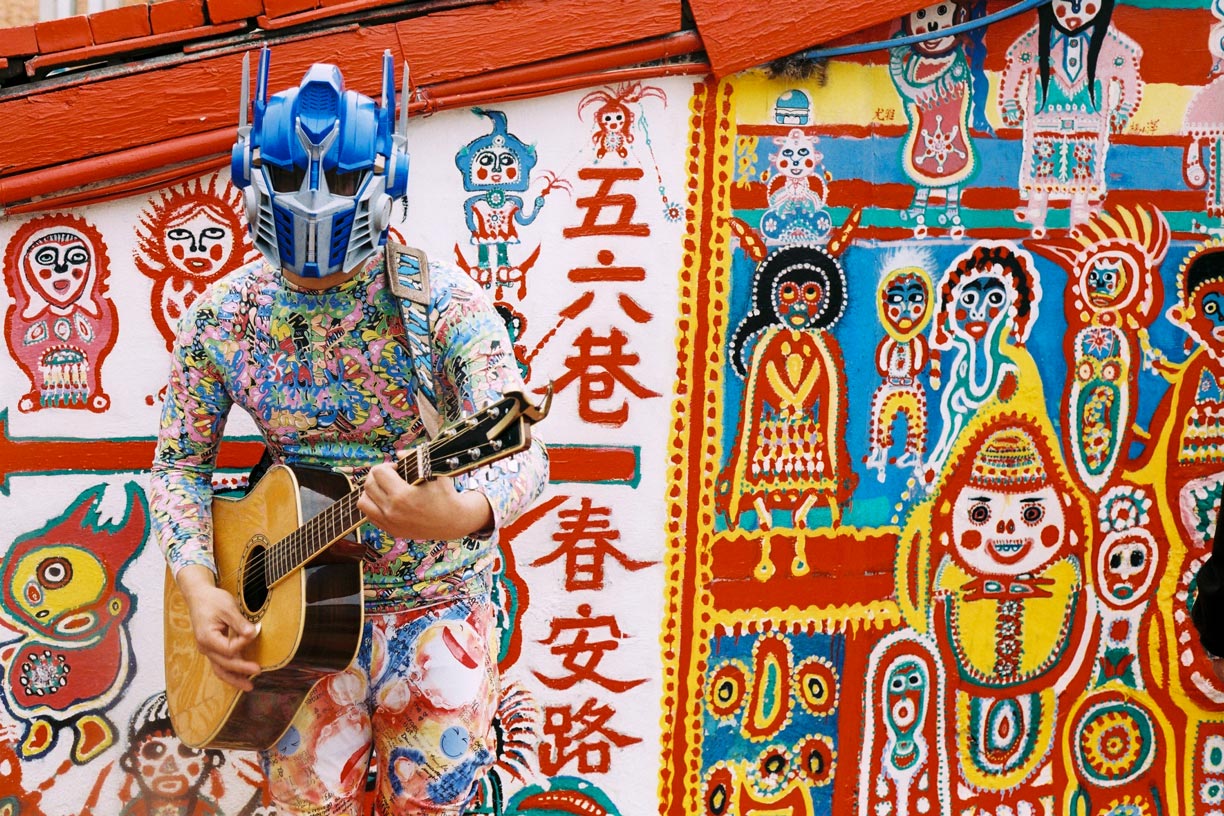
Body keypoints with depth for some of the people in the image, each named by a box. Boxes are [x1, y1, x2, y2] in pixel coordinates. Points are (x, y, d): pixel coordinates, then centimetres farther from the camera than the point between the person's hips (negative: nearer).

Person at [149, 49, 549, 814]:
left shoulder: (441, 301, -17)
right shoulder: (220, 318, -4)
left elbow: (522, 451, -27)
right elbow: (179, 465, 5)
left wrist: (459, 514, -49)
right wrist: (200, 589, -10)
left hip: (434, 603, -2)